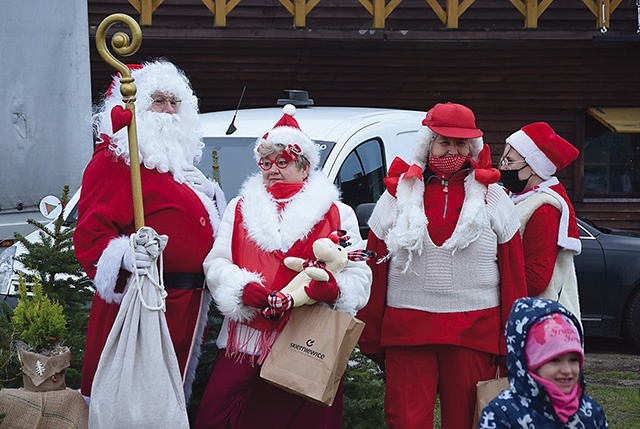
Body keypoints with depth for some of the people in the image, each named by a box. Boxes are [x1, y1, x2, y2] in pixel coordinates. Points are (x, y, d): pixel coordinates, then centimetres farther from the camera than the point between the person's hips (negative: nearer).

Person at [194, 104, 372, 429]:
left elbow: (359, 275, 3)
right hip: (247, 338, 1)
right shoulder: (240, 208, 17)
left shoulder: (337, 214, 11)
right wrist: (245, 289, -14)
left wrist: (332, 288, -19)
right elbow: (216, 263, 7)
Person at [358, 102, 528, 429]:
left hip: (474, 333, 0)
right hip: (407, 329, 0)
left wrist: (510, 341, 2)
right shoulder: (398, 194, 8)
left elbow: (513, 275, 7)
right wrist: (370, 337, 4)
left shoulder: (492, 198, 7)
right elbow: (375, 272, 8)